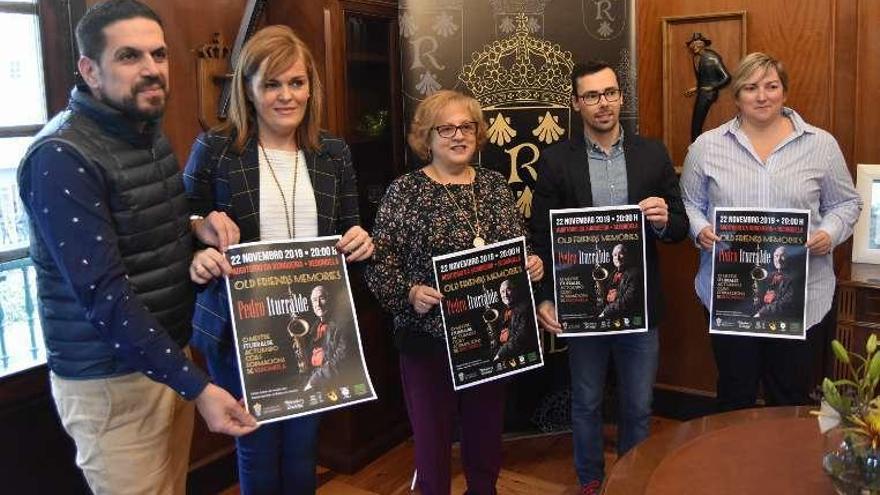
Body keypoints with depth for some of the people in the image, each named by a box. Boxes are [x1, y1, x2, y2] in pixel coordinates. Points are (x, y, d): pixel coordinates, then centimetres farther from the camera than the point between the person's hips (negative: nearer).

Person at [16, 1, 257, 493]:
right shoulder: (61, 158, -21)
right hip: (111, 379, -7)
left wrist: (198, 226, -5)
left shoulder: (153, 132, 6)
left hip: (169, 355, 8)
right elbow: (104, 294, -25)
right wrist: (196, 385, -26)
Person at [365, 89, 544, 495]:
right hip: (428, 337, -3)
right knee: (431, 434, 11)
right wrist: (410, 294, -25)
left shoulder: (494, 184, 6)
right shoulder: (404, 191, -7)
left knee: (487, 431, 19)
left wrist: (532, 264, -10)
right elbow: (380, 263, -9)